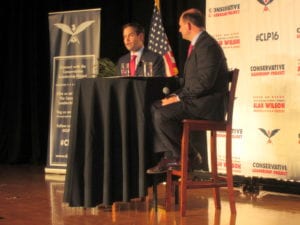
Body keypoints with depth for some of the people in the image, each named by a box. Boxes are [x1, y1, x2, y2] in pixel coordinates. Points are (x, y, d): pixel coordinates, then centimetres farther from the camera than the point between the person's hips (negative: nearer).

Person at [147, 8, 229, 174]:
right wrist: (176, 96, 6)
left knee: (162, 115, -22)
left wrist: (179, 97, -17)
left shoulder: (207, 45, -15)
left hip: (207, 104, -11)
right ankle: (169, 156, 1)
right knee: (155, 107, 6)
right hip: (197, 100, 11)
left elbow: (204, 81, -24)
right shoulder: (199, 44, 19)